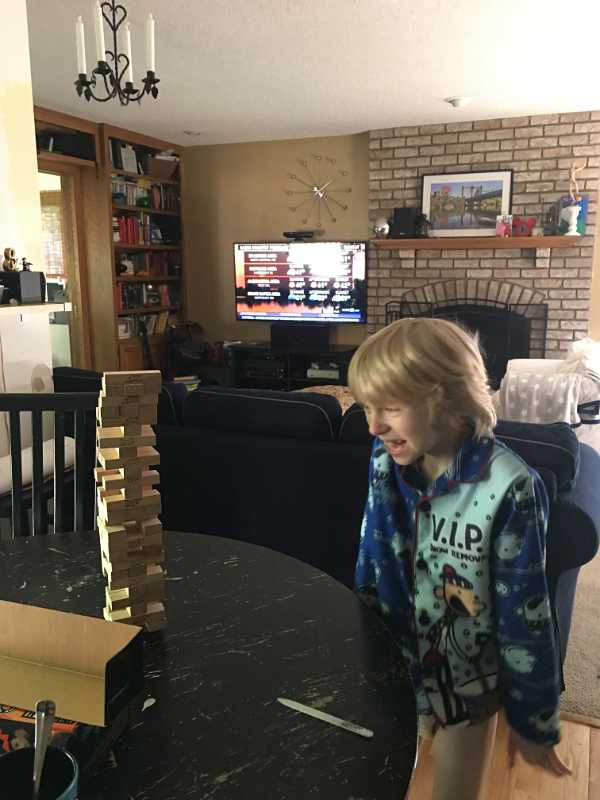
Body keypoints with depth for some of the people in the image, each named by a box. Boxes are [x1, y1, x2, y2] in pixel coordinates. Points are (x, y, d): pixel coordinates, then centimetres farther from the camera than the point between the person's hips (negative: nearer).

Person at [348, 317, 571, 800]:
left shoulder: (508, 489, -28)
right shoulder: (386, 465, -14)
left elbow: (525, 616, -18)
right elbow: (371, 567, 0)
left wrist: (532, 719, -7)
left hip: (467, 681, -3)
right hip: (392, 666, 4)